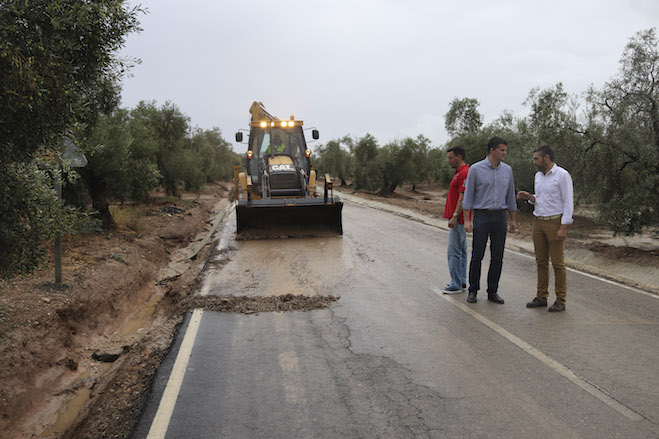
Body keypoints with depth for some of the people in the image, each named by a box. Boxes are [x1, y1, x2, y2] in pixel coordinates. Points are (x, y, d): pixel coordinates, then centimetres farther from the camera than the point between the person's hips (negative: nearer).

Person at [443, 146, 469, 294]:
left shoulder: (464, 173, -16)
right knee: (460, 251, 13)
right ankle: (461, 281, 20)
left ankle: (456, 284, -2)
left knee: (453, 251, -8)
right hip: (457, 219, 11)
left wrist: (455, 216, -24)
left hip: (458, 219, -11)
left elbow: (462, 198, -22)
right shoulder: (459, 173, 17)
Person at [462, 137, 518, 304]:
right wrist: (467, 220, -10)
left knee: (497, 257, 5)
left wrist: (513, 220, 12)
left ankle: (492, 292, 15)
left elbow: (510, 196, 13)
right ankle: (473, 291, 14)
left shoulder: (507, 170, 7)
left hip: (500, 217, 4)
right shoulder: (475, 169, -6)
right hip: (481, 216, -4)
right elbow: (468, 196, -5)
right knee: (477, 256, 1)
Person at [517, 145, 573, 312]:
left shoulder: (562, 175, -11)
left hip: (555, 222, -7)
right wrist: (528, 196, 0)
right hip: (538, 222, 7)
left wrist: (563, 228, -19)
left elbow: (569, 202, -13)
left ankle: (560, 300, 5)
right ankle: (541, 297, 17)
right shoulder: (538, 176, 12)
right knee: (541, 261, 10)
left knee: (557, 263, -3)